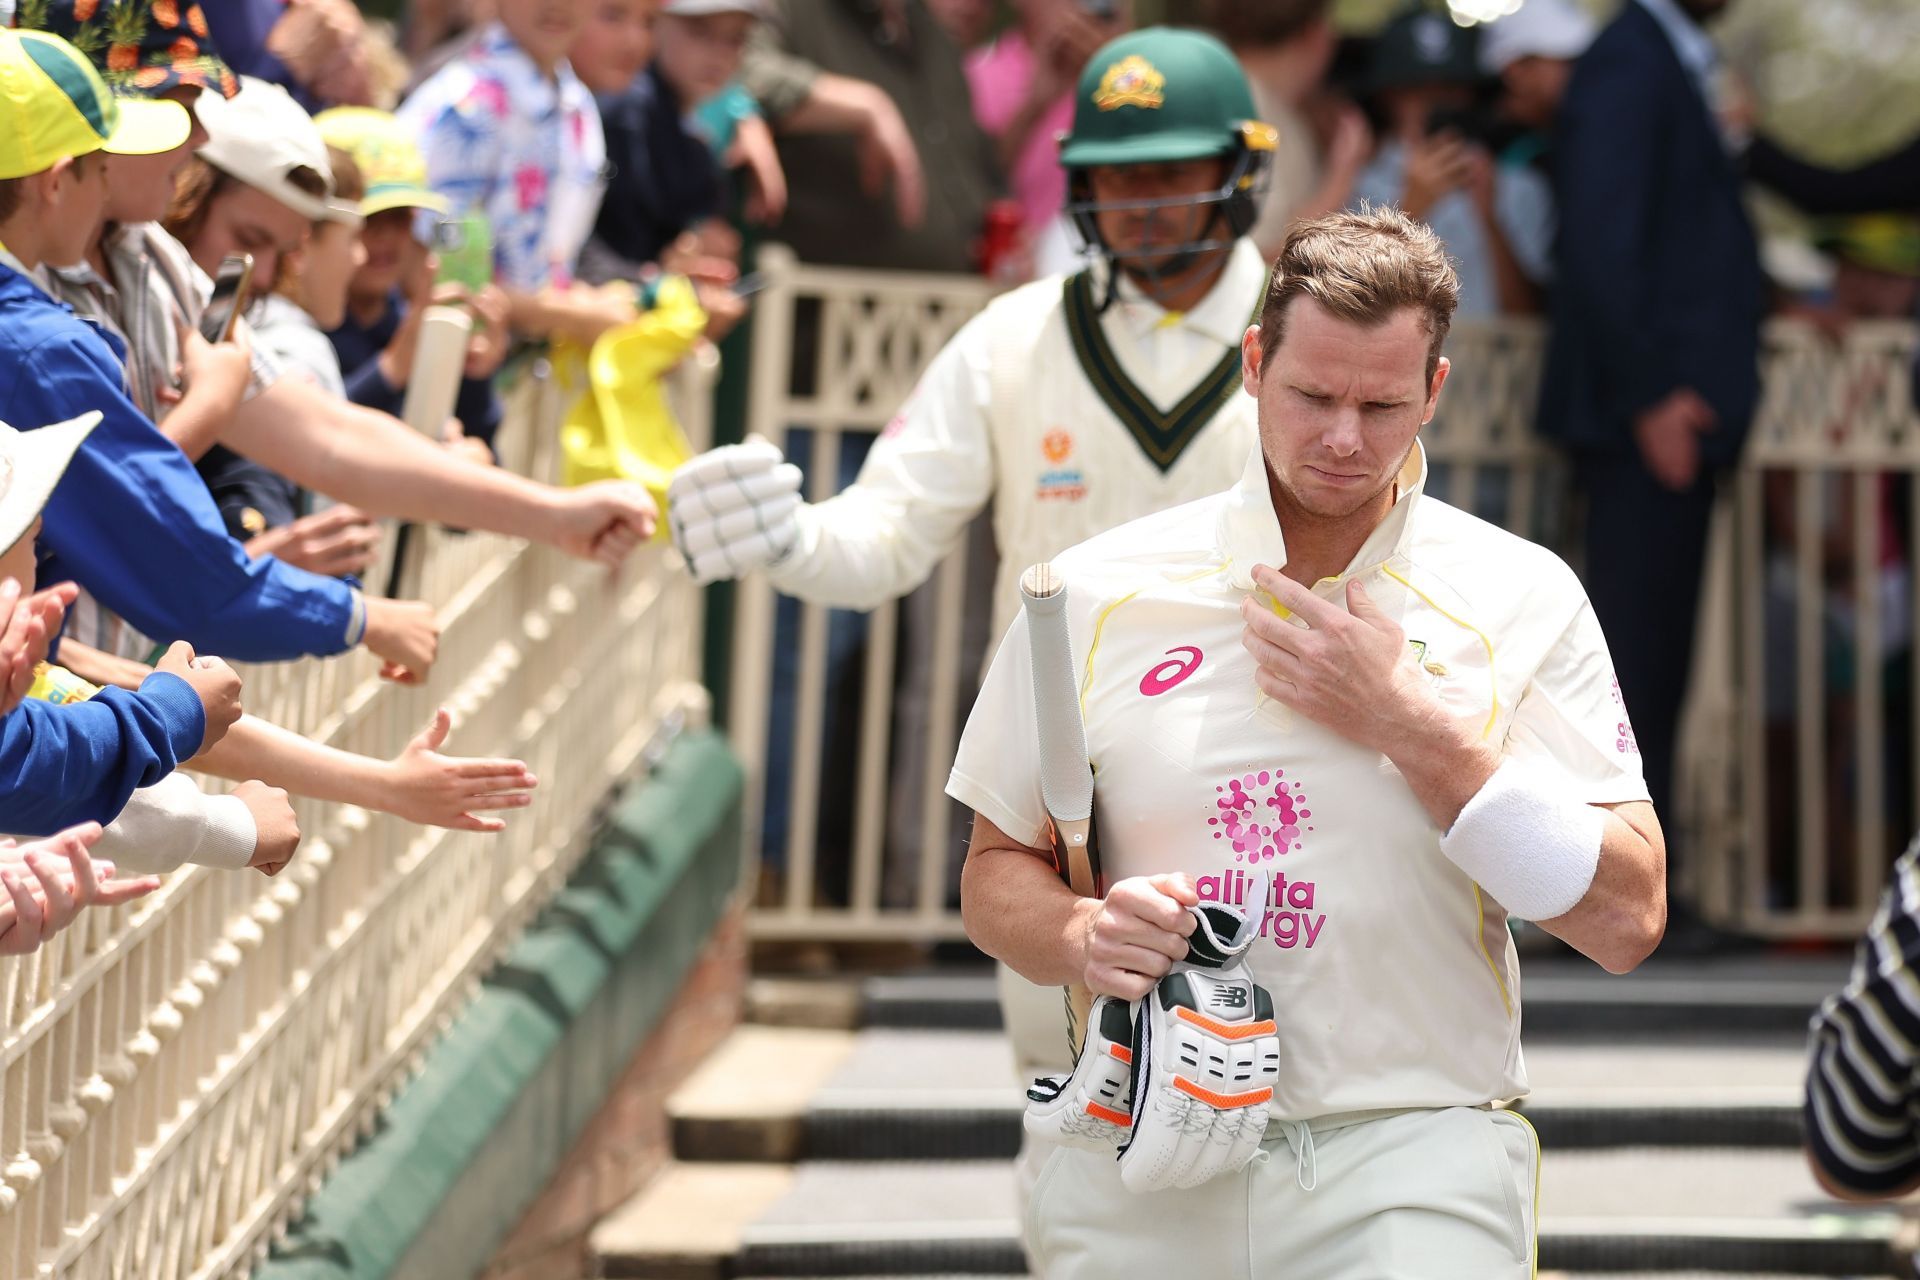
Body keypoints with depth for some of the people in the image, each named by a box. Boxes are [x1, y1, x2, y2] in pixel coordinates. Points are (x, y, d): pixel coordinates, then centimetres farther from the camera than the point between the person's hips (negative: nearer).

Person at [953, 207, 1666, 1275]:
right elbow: (996, 876, 12)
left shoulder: (1521, 599, 2)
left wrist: (1407, 723, -10)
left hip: (1414, 1164, -2)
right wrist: (1082, 935, -12)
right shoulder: (1097, 592, 6)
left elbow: (1627, 920, -5)